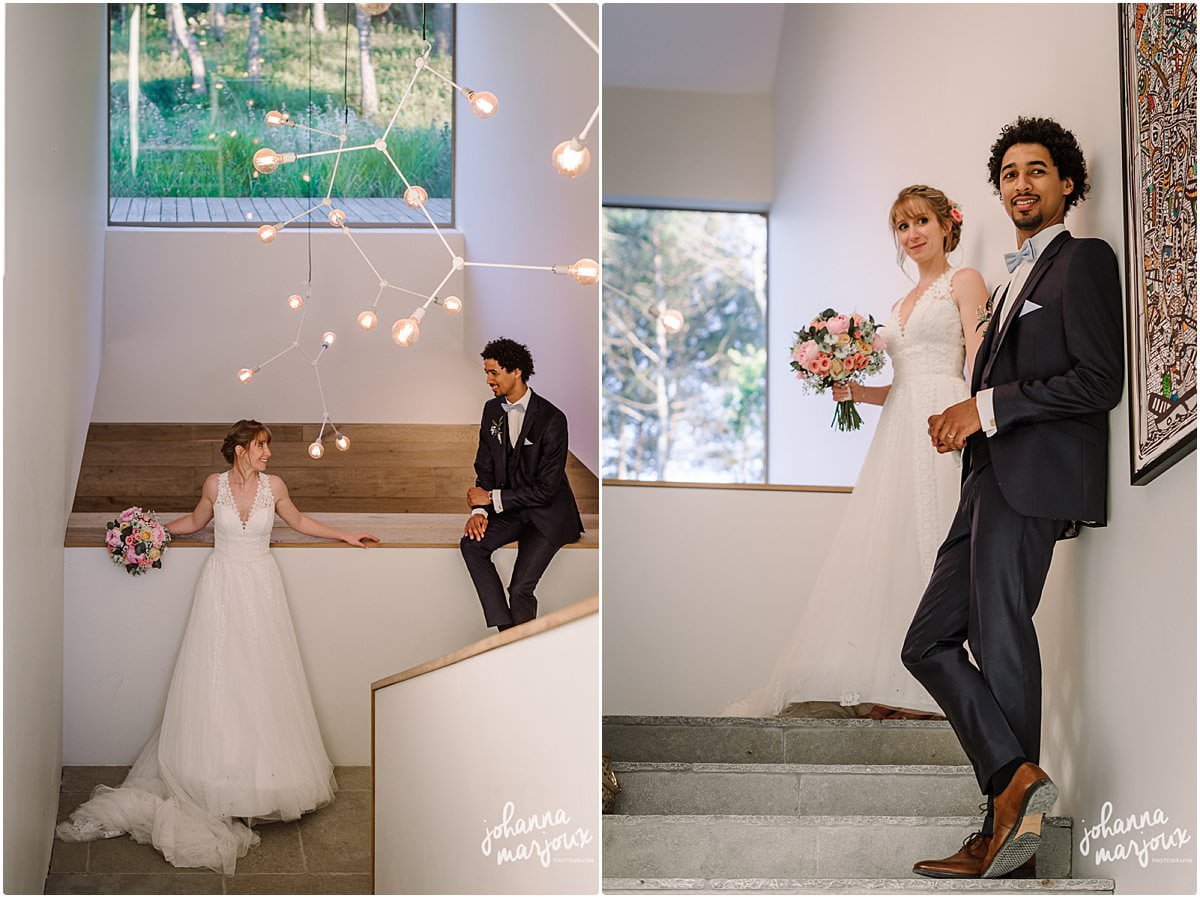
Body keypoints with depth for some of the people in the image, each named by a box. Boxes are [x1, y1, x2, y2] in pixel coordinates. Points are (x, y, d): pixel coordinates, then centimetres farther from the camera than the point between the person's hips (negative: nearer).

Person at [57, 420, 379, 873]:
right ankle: (215, 773, 4)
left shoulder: (273, 486, 0)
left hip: (260, 586, 1)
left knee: (261, 676, -1)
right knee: (217, 676, -1)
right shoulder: (215, 484, -2)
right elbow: (196, 521, 17)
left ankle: (265, 772, 8)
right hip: (221, 585, 0)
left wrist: (345, 536, 19)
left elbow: (298, 521, 17)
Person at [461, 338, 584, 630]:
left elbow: (546, 489, -19)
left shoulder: (552, 419, -19)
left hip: (547, 514, -6)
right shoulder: (492, 409, 3)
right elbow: (485, 466, 8)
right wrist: (479, 509, -11)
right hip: (510, 509, 6)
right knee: (471, 545, -22)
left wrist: (492, 497, -16)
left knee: (520, 589, -20)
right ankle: (505, 630, -20)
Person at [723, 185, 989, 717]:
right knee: (888, 547, 0)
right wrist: (857, 391, 8)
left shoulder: (964, 283, 4)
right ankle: (894, 683, 2)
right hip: (899, 428, 7)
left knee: (932, 541, -11)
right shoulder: (900, 305, 25)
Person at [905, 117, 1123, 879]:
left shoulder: (1084, 259, 1)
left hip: (1035, 474, -9)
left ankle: (1005, 827, -6)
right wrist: (963, 420, 8)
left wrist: (988, 407, -12)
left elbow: (1101, 380, -11)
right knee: (929, 642, 1)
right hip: (993, 481, 9)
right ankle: (1016, 781, -5)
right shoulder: (1019, 279, 28)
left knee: (1000, 637, -11)